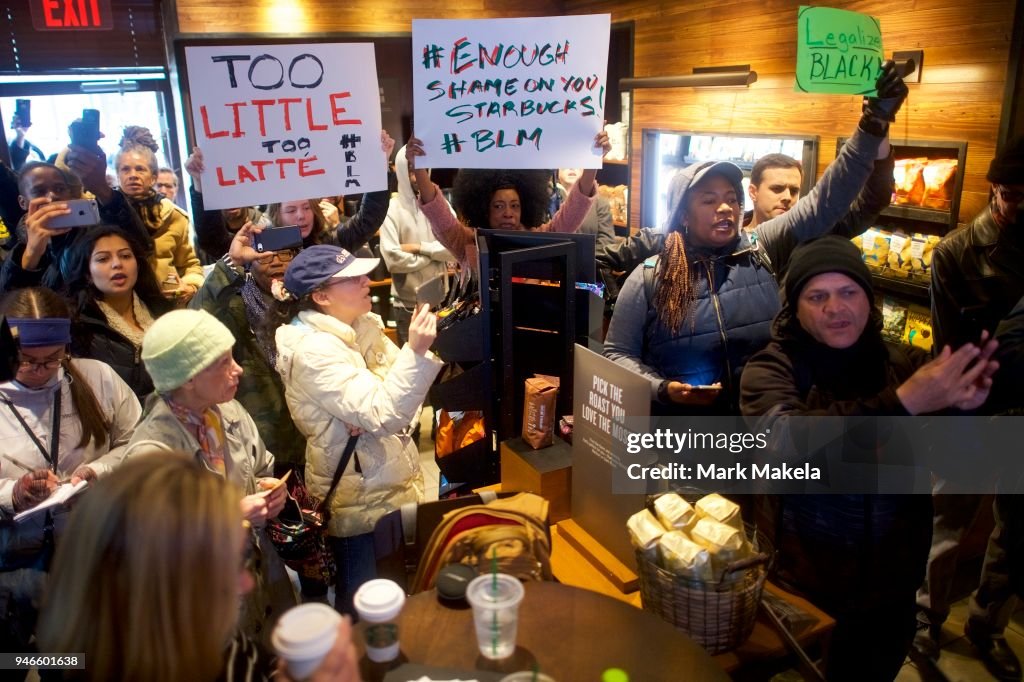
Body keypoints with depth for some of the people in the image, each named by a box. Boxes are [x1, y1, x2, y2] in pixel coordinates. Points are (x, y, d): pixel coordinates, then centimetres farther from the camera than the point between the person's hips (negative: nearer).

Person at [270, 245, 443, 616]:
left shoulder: (360, 327, 3)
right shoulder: (313, 350, -22)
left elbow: (398, 394, 6)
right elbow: (384, 415, -29)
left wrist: (373, 414, -15)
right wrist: (416, 352, -37)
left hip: (392, 485, 8)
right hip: (363, 503, -8)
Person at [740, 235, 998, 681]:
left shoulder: (905, 363, -2)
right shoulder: (771, 370, -12)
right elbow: (786, 441, -32)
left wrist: (963, 409, -28)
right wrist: (901, 403, -39)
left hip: (889, 591, 3)